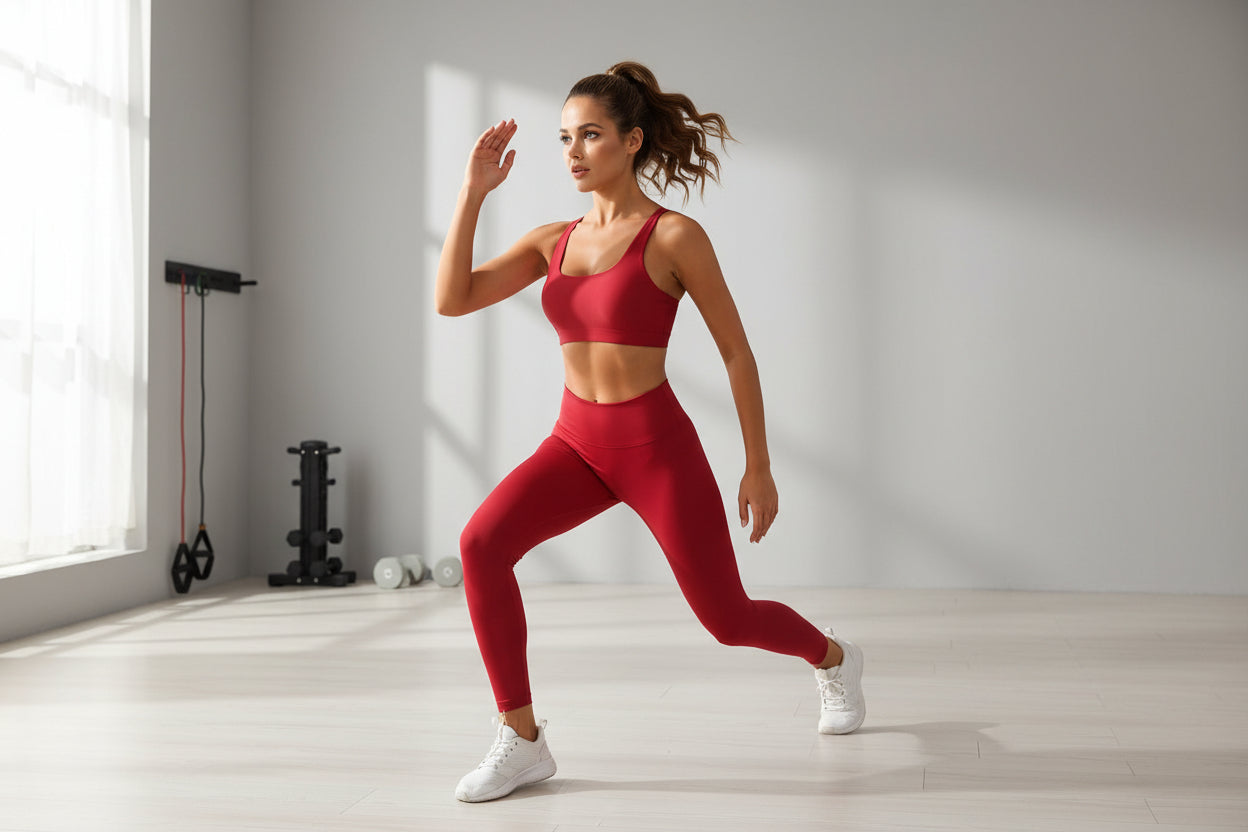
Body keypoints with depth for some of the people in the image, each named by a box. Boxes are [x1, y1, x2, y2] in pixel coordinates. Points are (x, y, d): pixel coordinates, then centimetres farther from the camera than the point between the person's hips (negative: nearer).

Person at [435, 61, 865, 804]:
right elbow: (452, 298, -4)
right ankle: (523, 741, -10)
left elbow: (737, 352, -6)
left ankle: (833, 657, 42)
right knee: (482, 543, -22)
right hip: (578, 442, 5)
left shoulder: (675, 235, -11)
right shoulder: (553, 240, 5)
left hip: (657, 445, -4)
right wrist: (474, 191, -10)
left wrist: (759, 467, -5)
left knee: (728, 619, 7)